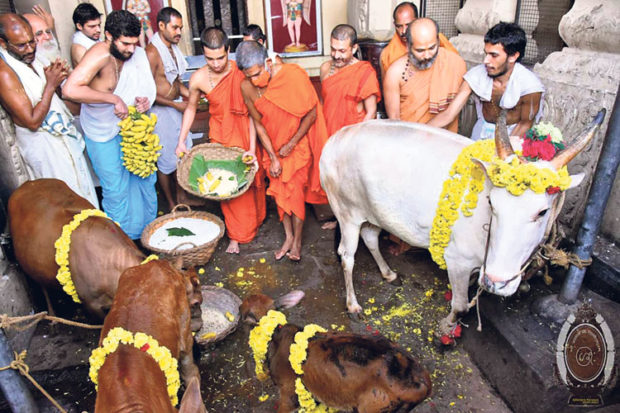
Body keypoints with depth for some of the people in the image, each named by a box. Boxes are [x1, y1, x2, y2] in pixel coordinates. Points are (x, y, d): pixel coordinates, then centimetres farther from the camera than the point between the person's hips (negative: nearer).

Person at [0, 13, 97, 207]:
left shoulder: (29, 57, 0)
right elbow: (32, 122, -25)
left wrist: (57, 75, -7)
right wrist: (51, 85, -22)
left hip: (60, 133, 9)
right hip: (42, 143, -8)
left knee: (79, 181, 21)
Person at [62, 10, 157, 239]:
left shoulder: (137, 53, -7)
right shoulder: (100, 55, -27)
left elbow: (144, 87, 8)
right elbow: (70, 89, -39)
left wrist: (144, 100, -14)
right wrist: (114, 99, -36)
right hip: (103, 134, -6)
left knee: (145, 177, 15)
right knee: (116, 189, 2)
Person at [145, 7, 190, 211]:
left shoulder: (173, 48, 6)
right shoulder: (152, 52, -20)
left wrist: (188, 93, 2)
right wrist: (175, 104, -17)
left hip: (177, 107, 8)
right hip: (161, 111, -8)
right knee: (166, 161, 5)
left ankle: (180, 194, 35)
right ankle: (171, 204, 20)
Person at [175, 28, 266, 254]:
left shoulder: (241, 72, -18)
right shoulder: (199, 78, -13)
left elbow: (252, 113, -15)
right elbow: (191, 108, 5)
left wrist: (252, 148, -19)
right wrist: (181, 141, 2)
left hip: (246, 134, 0)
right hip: (221, 138, 0)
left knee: (253, 179, 14)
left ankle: (256, 218, 42)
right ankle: (236, 235, 17)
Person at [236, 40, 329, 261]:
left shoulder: (294, 75, -24)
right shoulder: (246, 87, -13)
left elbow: (312, 112, -14)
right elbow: (258, 123, -3)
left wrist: (291, 144, -13)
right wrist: (273, 157, -5)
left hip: (298, 143, -3)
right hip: (273, 145, 4)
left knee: (295, 191, -2)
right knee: (279, 191, 8)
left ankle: (297, 241, 15)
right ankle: (288, 236, 25)